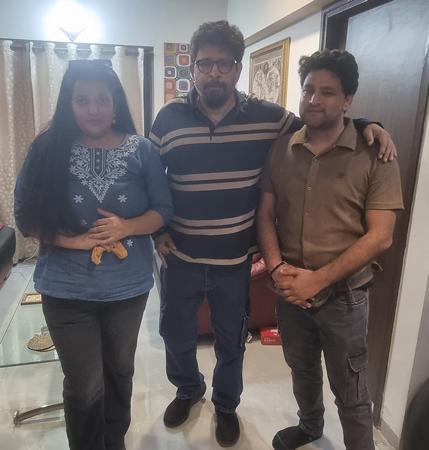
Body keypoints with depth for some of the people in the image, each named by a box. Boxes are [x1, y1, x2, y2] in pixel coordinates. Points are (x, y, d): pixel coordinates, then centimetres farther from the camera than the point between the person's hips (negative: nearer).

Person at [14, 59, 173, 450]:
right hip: (66, 290, -1)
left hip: (128, 286, 2)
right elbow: (27, 217, -5)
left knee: (120, 371, 21)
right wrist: (74, 240, -21)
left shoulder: (141, 150, -5)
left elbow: (164, 209, -3)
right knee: (83, 386, 10)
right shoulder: (48, 150, -6)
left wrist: (126, 227, -21)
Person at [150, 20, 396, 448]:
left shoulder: (266, 117, -7)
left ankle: (226, 405, 49)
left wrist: (363, 124, -7)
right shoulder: (169, 117, -5)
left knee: (231, 342, 19)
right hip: (180, 257, 1)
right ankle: (188, 389, 53)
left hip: (236, 261, 0)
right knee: (175, 333, 21)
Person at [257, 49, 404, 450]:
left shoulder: (374, 156, -12)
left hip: (343, 295, -4)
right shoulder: (280, 150, -1)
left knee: (350, 392, 13)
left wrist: (318, 280, -19)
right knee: (301, 370, 26)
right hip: (289, 291, 4)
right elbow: (265, 215, 1)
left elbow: (380, 236, -14)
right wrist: (277, 267, -14)